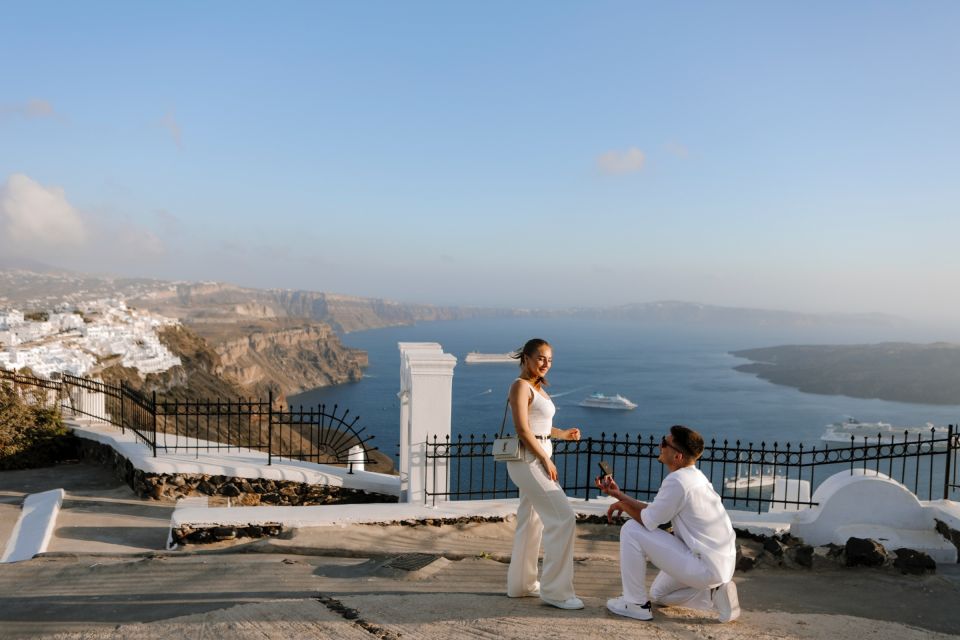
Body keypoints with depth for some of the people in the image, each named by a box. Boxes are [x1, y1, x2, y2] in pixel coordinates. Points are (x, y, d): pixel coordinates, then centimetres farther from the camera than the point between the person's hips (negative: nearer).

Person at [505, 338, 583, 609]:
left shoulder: (538, 387, 16)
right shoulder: (521, 386, -12)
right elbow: (522, 429, -17)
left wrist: (563, 434, 9)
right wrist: (546, 460, -15)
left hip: (538, 457, 10)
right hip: (528, 458, -10)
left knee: (531, 522, 16)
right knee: (563, 516, -10)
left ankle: (521, 583, 28)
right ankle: (556, 590, -1)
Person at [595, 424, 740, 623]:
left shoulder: (677, 480, -22)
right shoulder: (694, 476, 8)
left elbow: (648, 521, -14)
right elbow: (654, 510, 12)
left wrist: (622, 505, 3)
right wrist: (618, 494, 12)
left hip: (705, 567, -10)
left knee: (631, 530, -9)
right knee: (659, 593, 29)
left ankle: (635, 604, 1)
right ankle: (714, 592, 11)